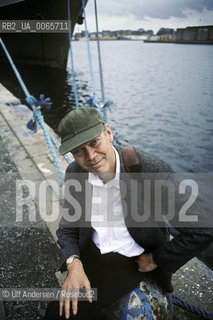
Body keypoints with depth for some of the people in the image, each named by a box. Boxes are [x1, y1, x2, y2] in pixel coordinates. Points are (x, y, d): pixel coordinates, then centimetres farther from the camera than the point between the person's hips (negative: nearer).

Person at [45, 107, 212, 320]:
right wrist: (73, 265, -17)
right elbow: (67, 228, 2)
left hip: (139, 264, -4)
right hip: (91, 259, 5)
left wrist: (155, 260, -12)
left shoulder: (153, 171, -25)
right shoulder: (74, 174, -9)